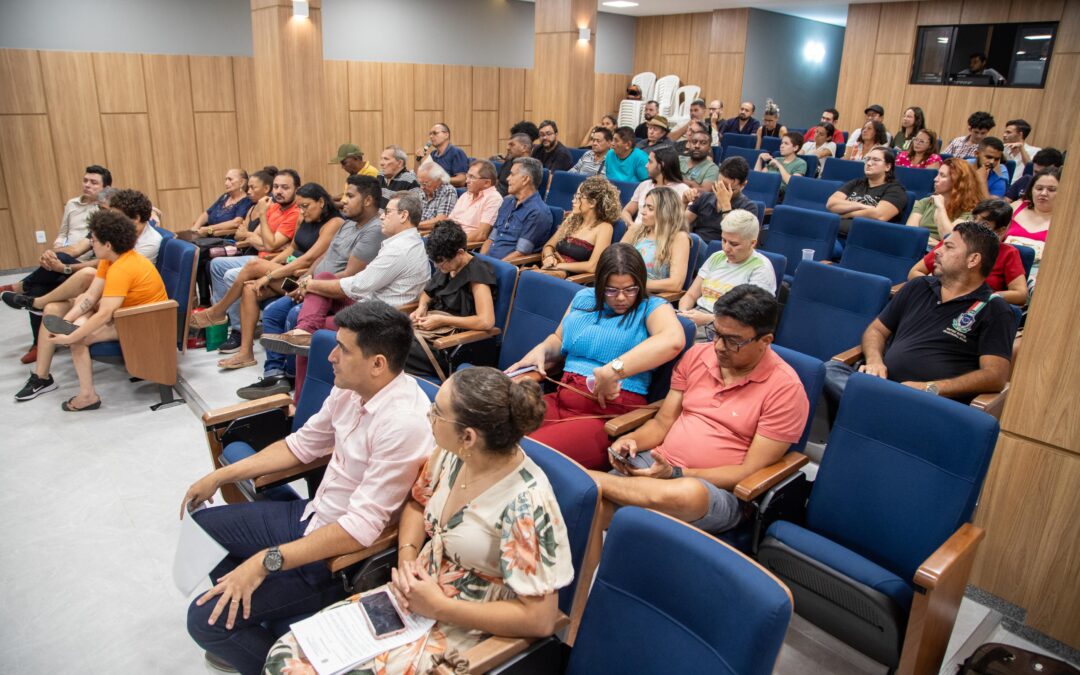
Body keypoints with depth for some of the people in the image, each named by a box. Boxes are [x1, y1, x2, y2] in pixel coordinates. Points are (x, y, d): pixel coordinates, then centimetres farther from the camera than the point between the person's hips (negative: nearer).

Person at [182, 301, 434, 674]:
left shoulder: (405, 424, -31)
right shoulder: (351, 389, -5)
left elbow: (360, 528, -30)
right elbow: (301, 445, 11)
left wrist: (265, 561, -28)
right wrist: (220, 475, 11)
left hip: (345, 555, -9)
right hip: (309, 516, 9)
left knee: (205, 619, -11)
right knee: (200, 527, 21)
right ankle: (242, 626, 35)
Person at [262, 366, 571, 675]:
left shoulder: (525, 503, -29)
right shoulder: (452, 453, -8)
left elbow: (540, 619, -24)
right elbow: (417, 504, 14)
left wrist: (438, 607, -19)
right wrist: (406, 558, -6)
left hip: (464, 628, -6)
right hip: (415, 595, 7)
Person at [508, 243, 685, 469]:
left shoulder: (652, 307, 1)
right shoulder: (583, 298, 20)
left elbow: (674, 340, -22)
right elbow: (559, 340, 33)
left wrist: (613, 371, -28)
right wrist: (540, 351, 8)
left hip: (611, 415, -6)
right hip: (561, 401, 6)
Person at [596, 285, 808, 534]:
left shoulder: (785, 388, -8)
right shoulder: (697, 355, 8)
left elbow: (750, 471, -10)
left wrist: (676, 473, -19)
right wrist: (631, 440, -11)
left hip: (719, 489, -3)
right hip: (657, 464, 3)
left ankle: (590, 479, -24)